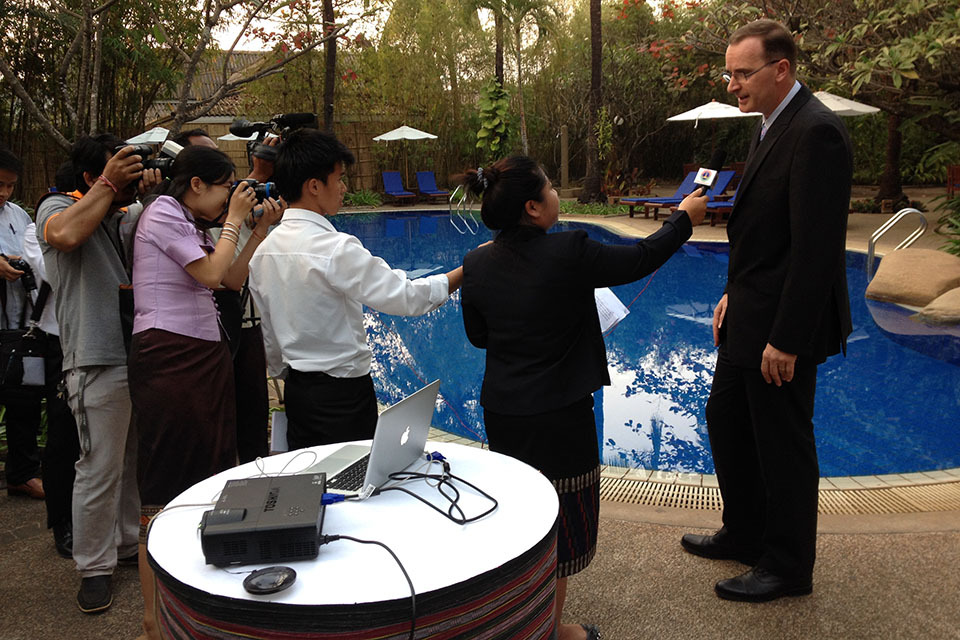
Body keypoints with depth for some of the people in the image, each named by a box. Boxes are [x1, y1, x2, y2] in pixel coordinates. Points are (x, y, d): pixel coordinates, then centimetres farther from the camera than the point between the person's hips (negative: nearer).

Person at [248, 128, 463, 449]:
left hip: (297, 392, 8)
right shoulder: (336, 249, -21)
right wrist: (468, 270, -14)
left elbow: (269, 337, 11)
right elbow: (404, 296, -22)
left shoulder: (264, 250, 3)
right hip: (343, 394, -8)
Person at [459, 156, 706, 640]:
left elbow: (477, 335, 6)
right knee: (560, 520, 12)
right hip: (559, 415, -6)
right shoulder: (567, 253, -22)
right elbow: (639, 260, -8)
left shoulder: (476, 264, -6)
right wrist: (683, 219, 8)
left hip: (502, 413, 6)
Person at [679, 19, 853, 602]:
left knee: (783, 446, 5)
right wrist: (734, 294, 12)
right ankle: (745, 534, 39)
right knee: (726, 425, 20)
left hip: (783, 326, -10)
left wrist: (786, 340, -23)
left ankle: (788, 568, 26)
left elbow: (816, 248, -24)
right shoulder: (772, 127, 12)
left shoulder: (816, 132, -20)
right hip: (749, 317, 10)